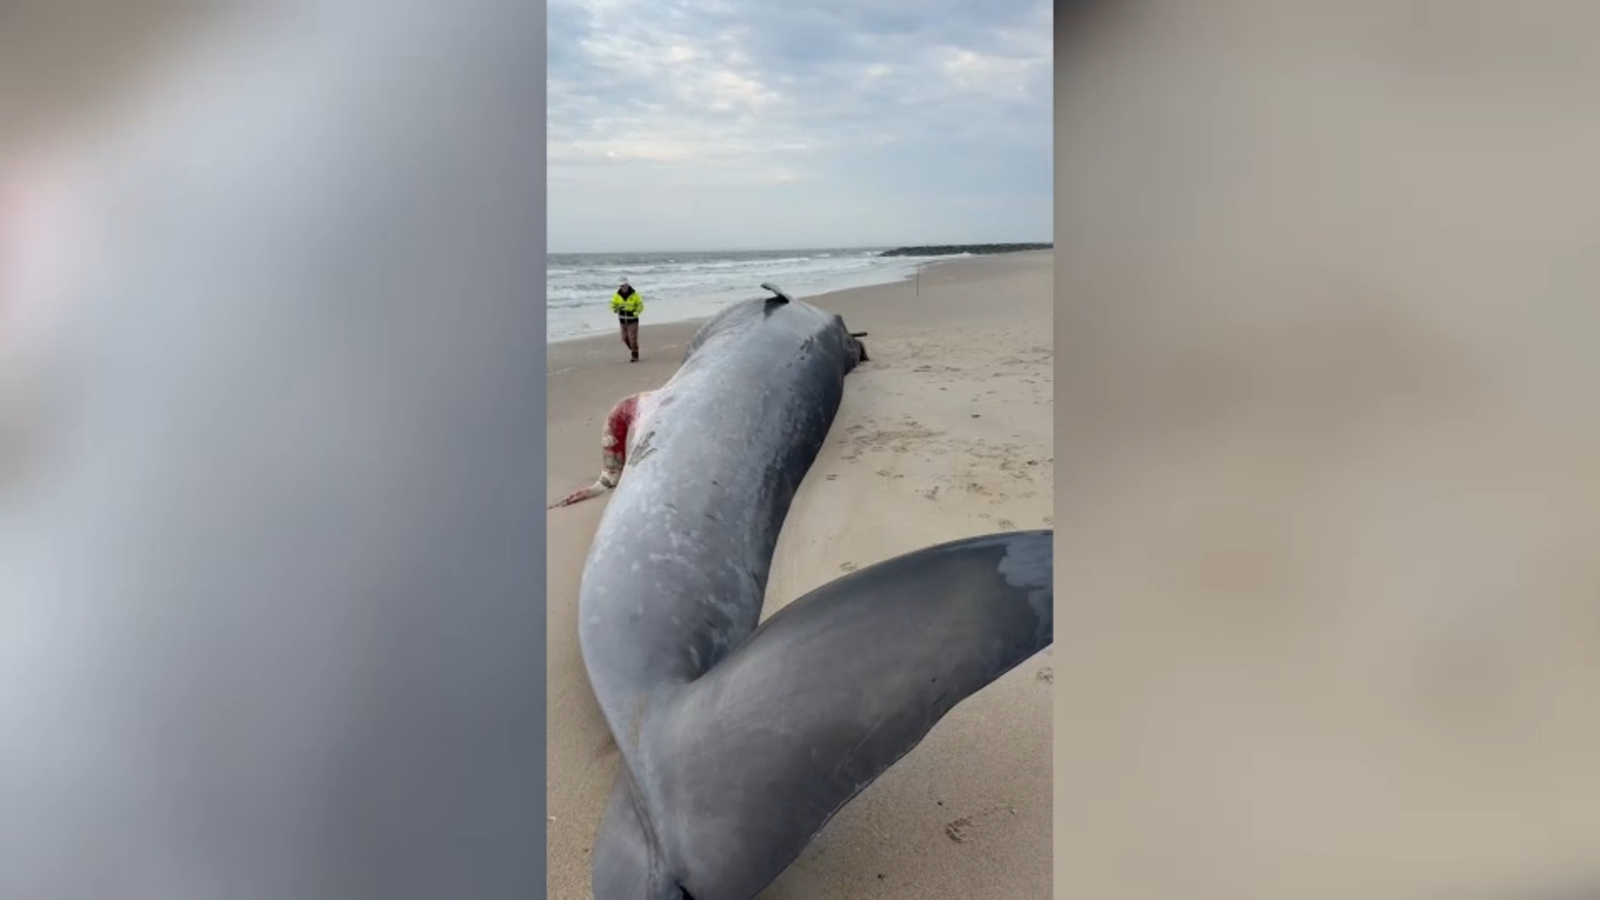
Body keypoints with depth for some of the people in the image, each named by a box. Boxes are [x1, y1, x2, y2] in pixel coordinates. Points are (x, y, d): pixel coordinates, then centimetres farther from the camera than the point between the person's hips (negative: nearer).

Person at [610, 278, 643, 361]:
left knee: (632, 338, -10)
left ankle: (635, 356, 0)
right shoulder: (617, 295, -2)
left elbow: (640, 306, -4)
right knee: (625, 339, 8)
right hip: (623, 321, 4)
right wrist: (616, 309, -20)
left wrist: (635, 313, -18)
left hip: (633, 320, -4)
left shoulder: (634, 295, -10)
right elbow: (612, 305, 3)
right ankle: (634, 350, 31)